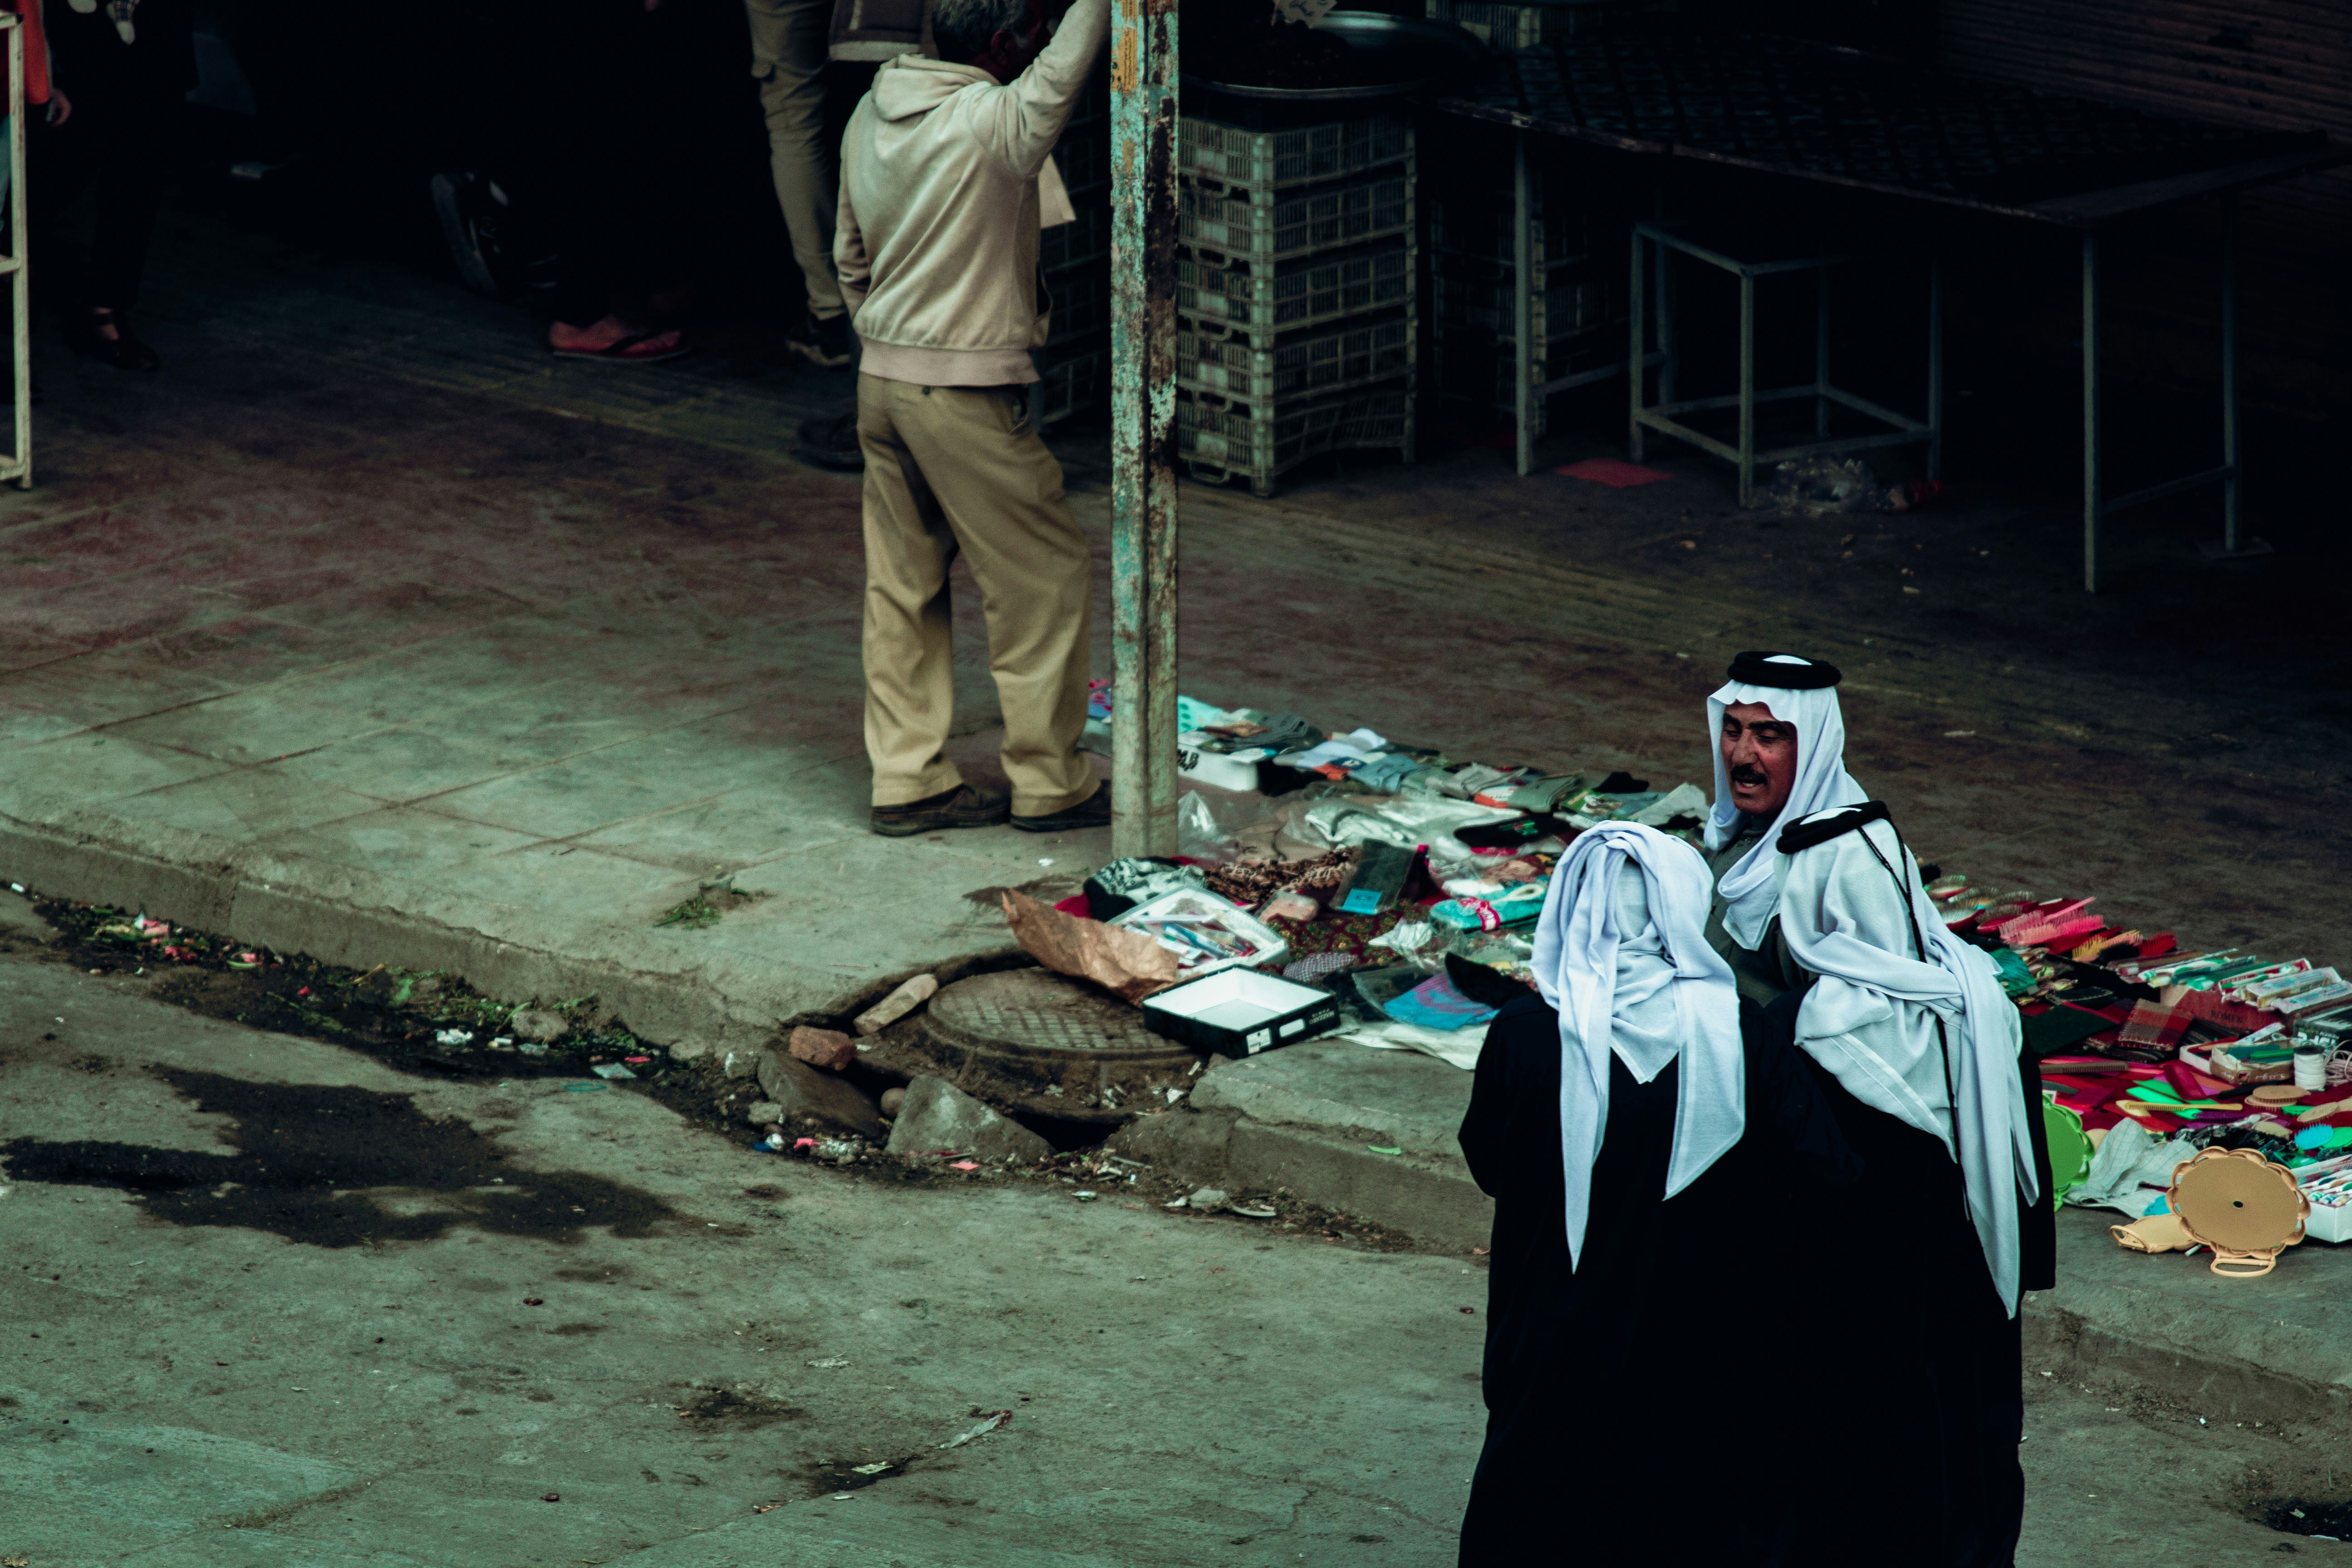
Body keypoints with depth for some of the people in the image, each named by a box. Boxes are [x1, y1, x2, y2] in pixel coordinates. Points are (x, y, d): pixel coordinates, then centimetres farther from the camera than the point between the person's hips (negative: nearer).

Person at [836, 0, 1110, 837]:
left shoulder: (870, 116, 6)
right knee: (1045, 578, 5)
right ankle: (1049, 783, 11)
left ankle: (907, 778, 17)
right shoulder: (993, 123, -21)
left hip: (882, 380, 8)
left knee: (903, 584, 13)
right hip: (964, 391, -8)